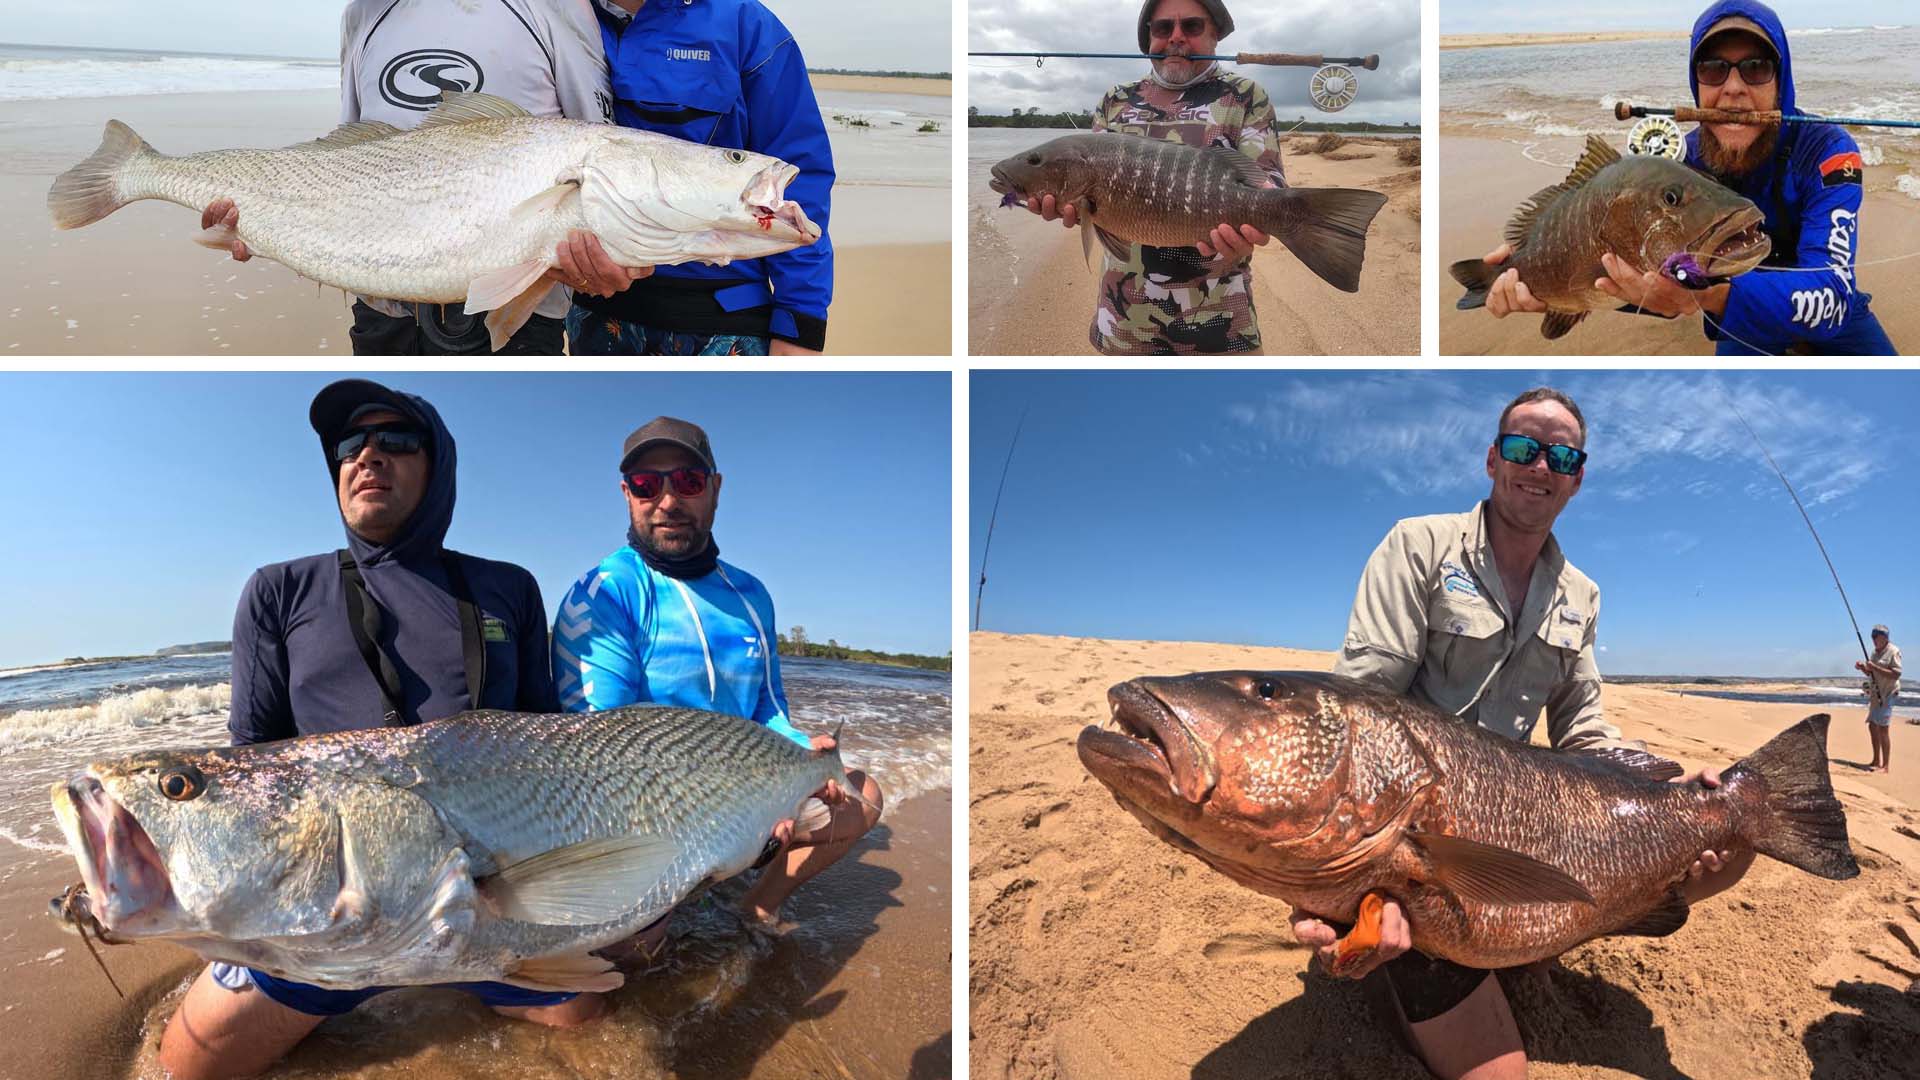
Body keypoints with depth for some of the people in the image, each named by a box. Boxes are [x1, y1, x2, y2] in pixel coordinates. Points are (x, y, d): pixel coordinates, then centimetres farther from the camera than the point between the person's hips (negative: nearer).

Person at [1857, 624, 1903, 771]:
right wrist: (1863, 668, 3)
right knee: (1872, 726, 12)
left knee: (1883, 729, -10)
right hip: (1874, 694, 9)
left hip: (1886, 695, -9)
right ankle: (1877, 761, 22)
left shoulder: (1893, 652, -12)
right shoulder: (1875, 652, 14)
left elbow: (1896, 675, -20)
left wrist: (1875, 667, -24)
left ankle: (1886, 766, -6)